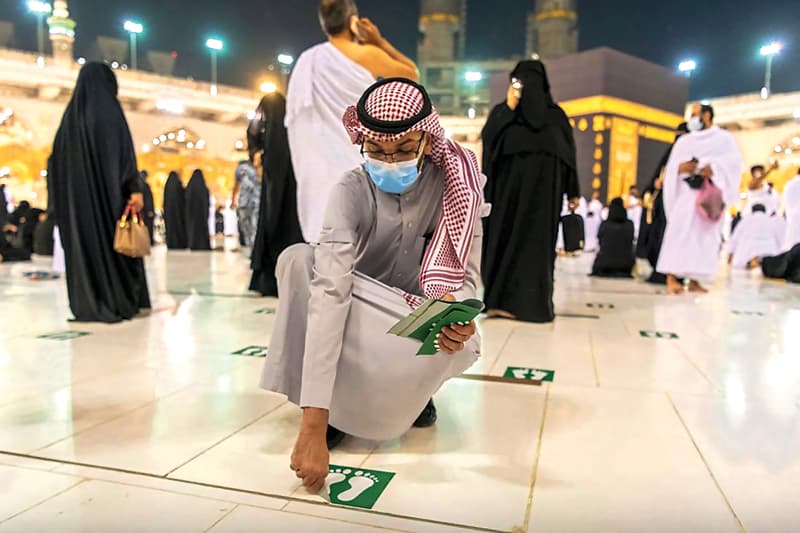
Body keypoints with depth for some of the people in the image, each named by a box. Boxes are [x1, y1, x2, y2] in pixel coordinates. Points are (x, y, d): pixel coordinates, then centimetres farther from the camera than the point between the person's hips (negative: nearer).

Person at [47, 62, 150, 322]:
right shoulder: (109, 109, -5)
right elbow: (123, 150, -14)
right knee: (115, 241, 0)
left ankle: (86, 305, 9)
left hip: (76, 191, 6)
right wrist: (135, 189, -16)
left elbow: (58, 156, 12)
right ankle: (122, 303, 1)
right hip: (108, 187, -6)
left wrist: (59, 199, 17)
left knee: (83, 242, 8)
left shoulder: (71, 113, 13)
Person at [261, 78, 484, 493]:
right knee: (298, 259, -28)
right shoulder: (351, 192, -23)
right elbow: (329, 290, -37)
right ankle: (331, 411, -15)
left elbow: (466, 275, -13)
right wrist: (313, 424, -45)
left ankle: (412, 390, 2)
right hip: (363, 318, 0)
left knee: (461, 345, -36)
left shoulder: (456, 183, -16)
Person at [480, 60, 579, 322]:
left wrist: (573, 192, 4)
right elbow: (487, 138, -6)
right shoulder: (502, 111, 11)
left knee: (536, 242, -3)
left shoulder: (556, 115, 13)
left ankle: (532, 303, 0)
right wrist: (508, 108, -11)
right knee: (504, 239, -2)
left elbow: (569, 153, 9)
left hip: (543, 188, 0)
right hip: (508, 186, 0)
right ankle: (500, 299, 4)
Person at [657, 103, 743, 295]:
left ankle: (694, 279, 0)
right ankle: (672, 277, -22)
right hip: (686, 191, 1)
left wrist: (713, 168, -21)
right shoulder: (683, 141, 19)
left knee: (705, 235, -3)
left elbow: (734, 159, -4)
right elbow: (671, 166, 10)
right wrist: (680, 168, -13)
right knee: (679, 231, -16)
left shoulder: (724, 138, 12)